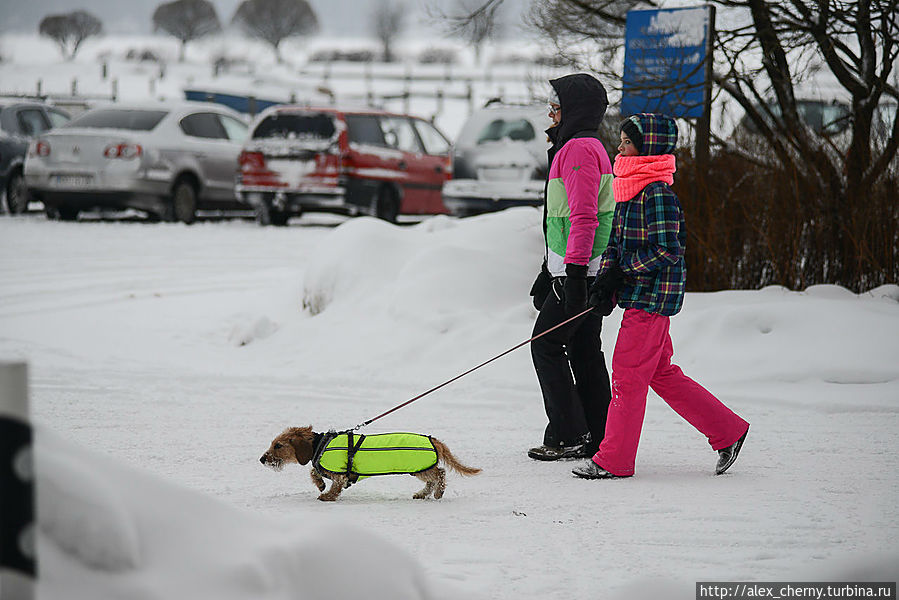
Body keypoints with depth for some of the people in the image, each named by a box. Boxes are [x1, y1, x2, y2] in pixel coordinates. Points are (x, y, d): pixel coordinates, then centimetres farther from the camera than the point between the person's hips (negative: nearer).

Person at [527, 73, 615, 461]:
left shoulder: (580, 149, -14)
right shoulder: (581, 147, 20)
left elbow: (583, 216, -23)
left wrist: (574, 272, -28)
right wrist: (549, 272, 29)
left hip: (579, 270, -10)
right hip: (586, 271, 10)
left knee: (547, 346, -5)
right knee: (584, 350, 10)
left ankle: (568, 436, -5)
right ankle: (596, 439, 11)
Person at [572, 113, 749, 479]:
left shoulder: (657, 193, -16)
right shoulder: (630, 189, 13)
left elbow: (668, 251, -19)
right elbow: (616, 242, 16)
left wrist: (622, 271, -15)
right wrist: (606, 281, 1)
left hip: (651, 296, -10)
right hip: (637, 294, 10)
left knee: (627, 375, -5)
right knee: (662, 374, 14)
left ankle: (614, 460, 2)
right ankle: (727, 431, 21)